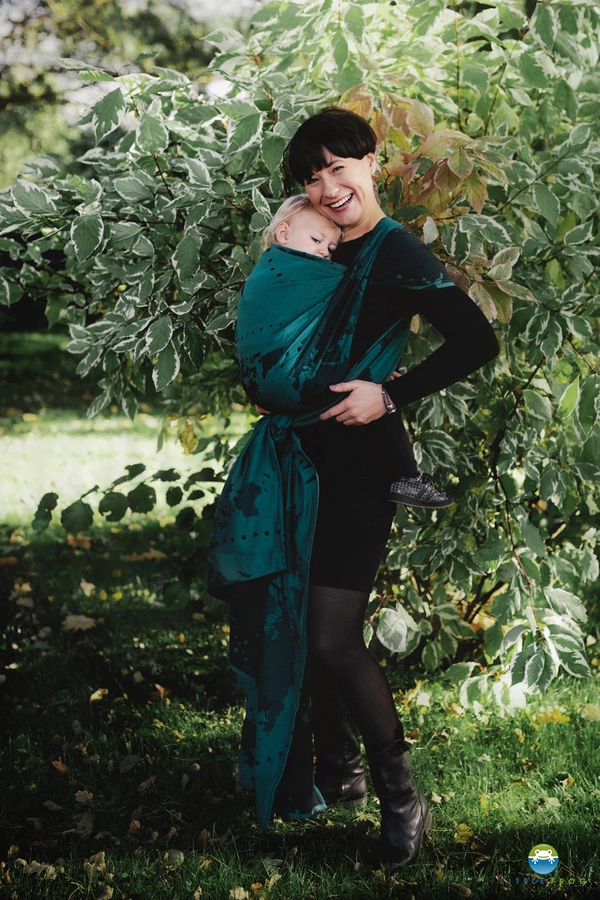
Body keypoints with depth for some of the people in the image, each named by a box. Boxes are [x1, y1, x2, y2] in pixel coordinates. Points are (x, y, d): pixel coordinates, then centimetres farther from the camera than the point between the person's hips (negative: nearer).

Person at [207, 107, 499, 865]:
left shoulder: (397, 254, -8)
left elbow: (477, 341, -17)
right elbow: (259, 345, 15)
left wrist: (389, 394, -18)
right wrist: (282, 259, 4)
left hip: (350, 466, -7)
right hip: (290, 459, 7)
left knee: (332, 639, -11)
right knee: (288, 624, 12)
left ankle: (402, 801, 4)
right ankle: (335, 774, 29)